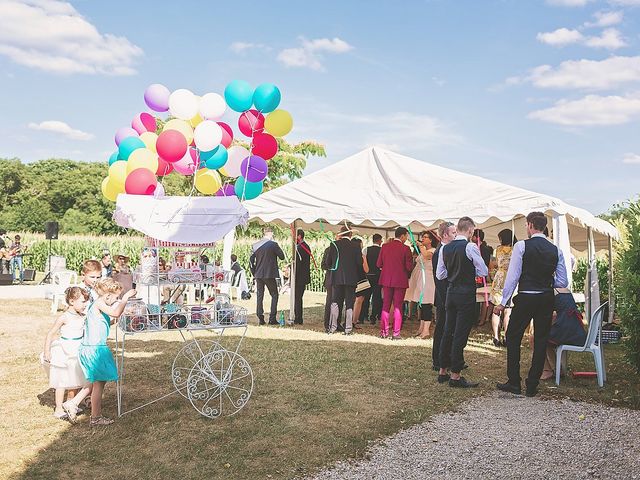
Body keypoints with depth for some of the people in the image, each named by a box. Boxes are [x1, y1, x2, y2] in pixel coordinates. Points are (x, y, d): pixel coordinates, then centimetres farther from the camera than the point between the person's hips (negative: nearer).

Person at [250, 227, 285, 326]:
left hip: (258, 274, 4)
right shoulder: (273, 244, -10)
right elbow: (282, 257, -2)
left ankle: (260, 318, 8)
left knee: (259, 296, 10)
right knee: (274, 295, 7)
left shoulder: (255, 245, 4)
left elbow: (251, 260, 6)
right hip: (270, 275, -4)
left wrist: (254, 273, 13)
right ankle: (272, 318, 1)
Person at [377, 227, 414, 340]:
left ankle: (384, 332, 14)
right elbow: (409, 267, -13)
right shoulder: (405, 249, -12)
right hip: (400, 281, -3)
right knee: (398, 307, 4)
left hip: (386, 280, 4)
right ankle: (396, 333, 4)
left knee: (385, 306, 12)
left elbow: (379, 264, 1)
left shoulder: (385, 247, -1)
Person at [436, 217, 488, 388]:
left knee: (448, 332, 14)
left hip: (451, 292, 7)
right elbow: (484, 272, -9)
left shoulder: (445, 248, 6)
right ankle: (455, 376, 2)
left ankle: (443, 371, 23)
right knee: (461, 334, -2)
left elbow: (440, 275, 11)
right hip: (466, 293, -6)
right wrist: (470, 269, 9)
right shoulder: (470, 247, -13)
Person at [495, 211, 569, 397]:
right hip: (547, 299, 4)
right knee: (541, 341, 10)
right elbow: (563, 282, 4)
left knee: (513, 337, 9)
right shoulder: (556, 250, 4)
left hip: (525, 298, -4)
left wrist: (503, 302, -5)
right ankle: (532, 386, 15)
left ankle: (514, 383, 11)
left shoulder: (521, 246, -8)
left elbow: (513, 276, -10)